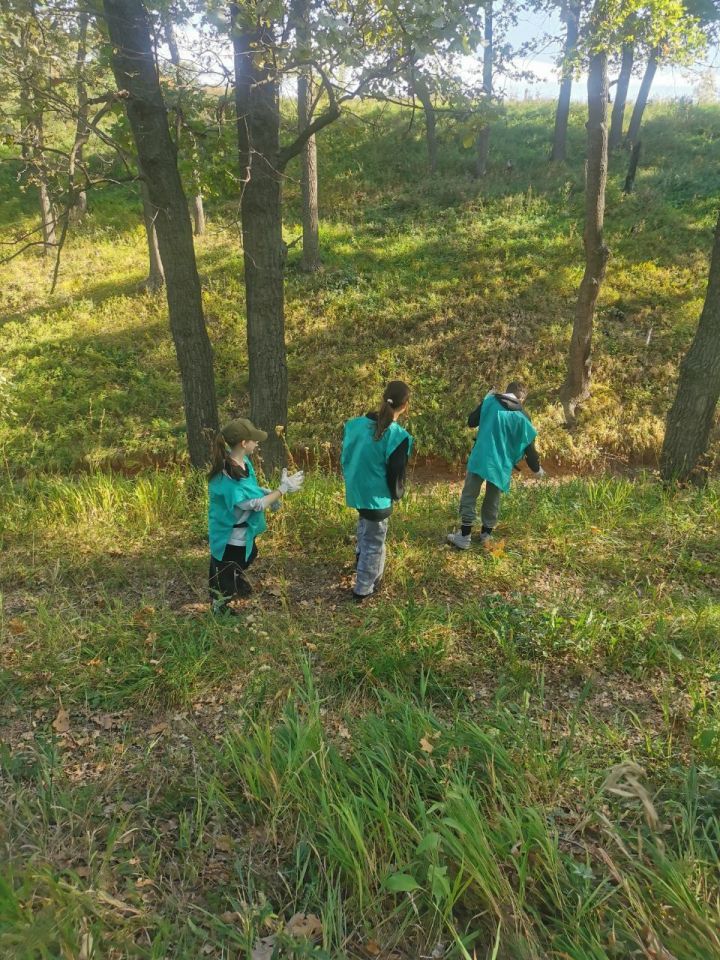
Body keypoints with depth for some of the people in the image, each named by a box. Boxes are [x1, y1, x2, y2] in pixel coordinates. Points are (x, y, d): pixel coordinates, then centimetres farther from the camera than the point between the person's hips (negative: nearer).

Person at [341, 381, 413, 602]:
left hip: (356, 490, 6)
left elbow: (346, 457, 6)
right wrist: (397, 493, 7)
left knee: (365, 532, 30)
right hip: (378, 496, -6)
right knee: (374, 542, 10)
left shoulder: (357, 424, -4)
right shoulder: (398, 436, -21)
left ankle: (362, 563, 45)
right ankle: (363, 589, 21)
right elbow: (396, 473, -14)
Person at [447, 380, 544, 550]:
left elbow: (471, 422, 12)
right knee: (492, 500, 16)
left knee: (469, 495, 5)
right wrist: (537, 468, 21)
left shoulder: (490, 401, 1)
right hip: (501, 464, 1)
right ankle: (486, 535, 24)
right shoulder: (522, 417, 2)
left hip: (480, 458, -1)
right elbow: (528, 446, 6)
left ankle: (464, 537, 2)